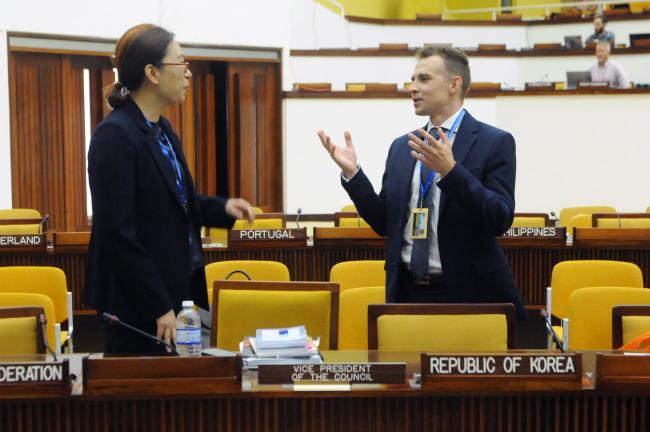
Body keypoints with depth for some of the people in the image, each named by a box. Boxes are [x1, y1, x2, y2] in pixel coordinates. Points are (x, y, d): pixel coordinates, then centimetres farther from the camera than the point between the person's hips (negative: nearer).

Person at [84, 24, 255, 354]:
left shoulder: (162, 129, 10)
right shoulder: (115, 134, -18)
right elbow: (117, 232, -22)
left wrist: (222, 207, 3)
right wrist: (158, 305, -20)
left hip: (174, 289, 9)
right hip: (136, 303, -9)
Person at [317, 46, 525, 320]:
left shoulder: (495, 142, -5)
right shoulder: (401, 147, 10)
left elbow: (501, 220, -16)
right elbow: (384, 223, 9)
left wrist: (451, 170, -26)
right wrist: (351, 172, -3)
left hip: (467, 293, -4)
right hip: (407, 290, 4)